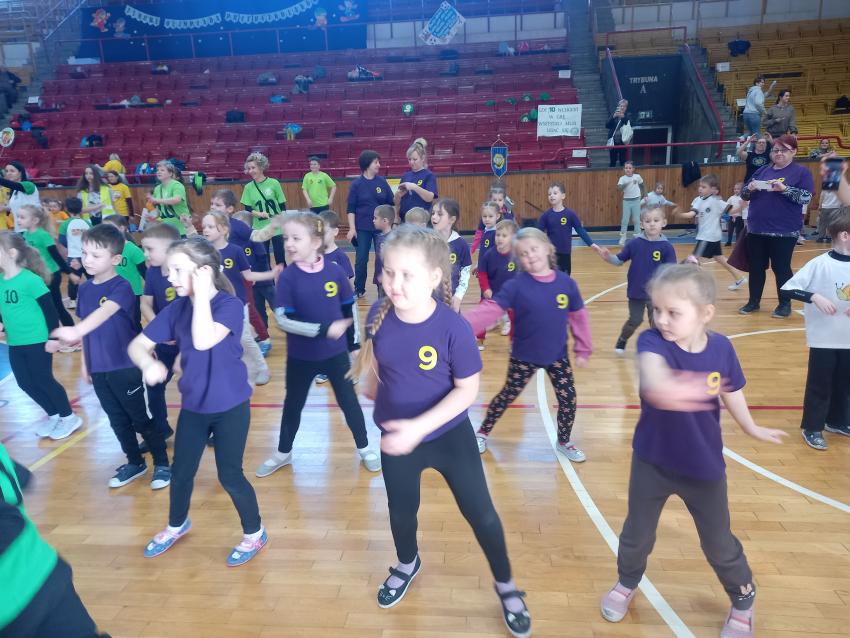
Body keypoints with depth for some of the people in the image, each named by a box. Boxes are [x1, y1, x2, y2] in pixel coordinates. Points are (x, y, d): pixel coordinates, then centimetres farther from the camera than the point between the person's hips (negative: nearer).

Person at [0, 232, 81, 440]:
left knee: (43, 380, 3)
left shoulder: (30, 279, -18)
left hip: (37, 341, -8)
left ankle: (69, 417, 20)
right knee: (25, 383, 15)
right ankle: (53, 415, 33)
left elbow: (50, 309, -15)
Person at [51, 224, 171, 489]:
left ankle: (162, 463, 20)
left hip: (125, 366, -7)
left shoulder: (122, 287, -16)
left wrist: (76, 331, -51)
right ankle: (135, 462, 33)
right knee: (117, 419, 17)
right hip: (98, 368, 7)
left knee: (140, 418, 4)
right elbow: (87, 326, 13)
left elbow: (105, 312, -35)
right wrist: (85, 362, 16)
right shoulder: (84, 289, 6)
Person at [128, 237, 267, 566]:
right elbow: (137, 344, 0)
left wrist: (201, 294, -31)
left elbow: (204, 341, -35)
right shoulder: (176, 308, -4)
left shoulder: (230, 305, -19)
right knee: (181, 471, 19)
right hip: (193, 406, 5)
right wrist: (148, 363, -21)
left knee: (229, 475, 4)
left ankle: (255, 532, 28)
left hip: (230, 406, -5)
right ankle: (177, 525, 47)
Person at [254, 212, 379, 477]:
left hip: (336, 353, 0)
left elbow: (350, 308, 3)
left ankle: (364, 449, 31)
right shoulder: (288, 277, -13)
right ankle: (283, 453, 39)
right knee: (293, 404, 17)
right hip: (300, 356, 0)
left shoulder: (334, 271, -10)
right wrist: (324, 329, -25)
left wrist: (354, 341, 6)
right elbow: (283, 320, -18)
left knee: (349, 402, 11)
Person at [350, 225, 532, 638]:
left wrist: (419, 427, -28)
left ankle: (505, 585, 39)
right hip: (394, 437, 3)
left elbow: (467, 389, -20)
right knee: (401, 511, 24)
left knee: (480, 513, 11)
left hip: (450, 436, -3)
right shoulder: (378, 316, -17)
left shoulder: (453, 327, -27)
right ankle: (407, 565, 57)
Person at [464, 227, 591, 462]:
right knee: (507, 396, 12)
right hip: (524, 357, -2)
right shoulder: (516, 285, -17)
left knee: (569, 400, 7)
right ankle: (483, 432, 34)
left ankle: (564, 442, 33)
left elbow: (578, 317, 2)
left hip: (558, 356, 2)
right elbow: (489, 309, -24)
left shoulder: (566, 283, -8)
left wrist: (583, 350, 5)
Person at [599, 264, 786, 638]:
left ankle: (743, 600, 47)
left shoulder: (721, 348, -13)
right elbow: (652, 369, -48)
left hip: (704, 466, 1)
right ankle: (627, 583, 47)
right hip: (652, 461, -1)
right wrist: (663, 386, -69)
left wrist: (753, 430, 18)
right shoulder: (652, 341, -23)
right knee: (637, 534, 17)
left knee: (719, 543, 17)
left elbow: (732, 393, 6)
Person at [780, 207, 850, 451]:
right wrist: (815, 297, -28)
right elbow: (786, 289, -17)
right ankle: (812, 428, 21)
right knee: (819, 384, 6)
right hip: (824, 338, -5)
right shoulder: (820, 264, -15)